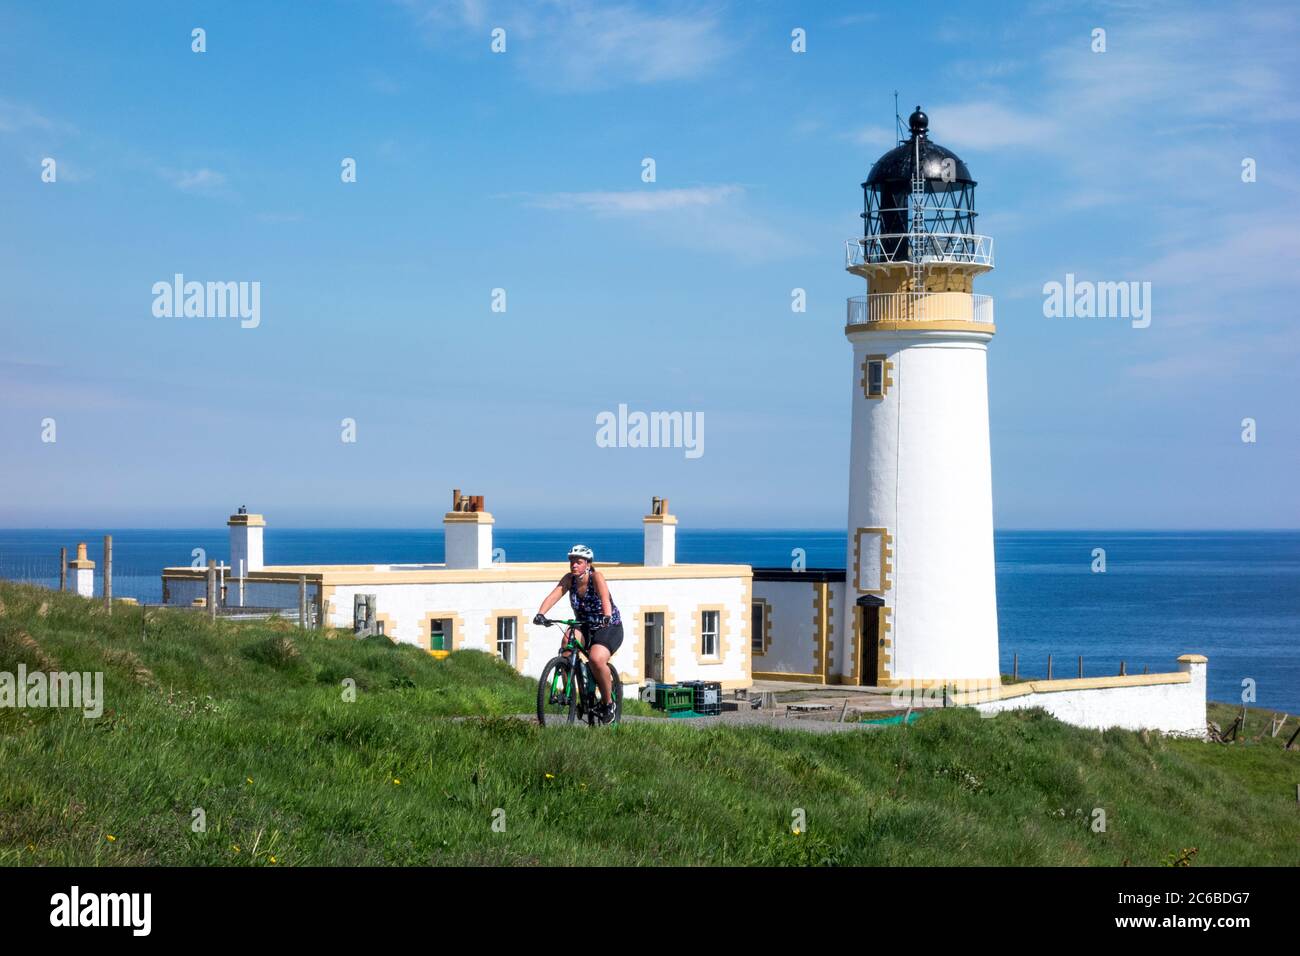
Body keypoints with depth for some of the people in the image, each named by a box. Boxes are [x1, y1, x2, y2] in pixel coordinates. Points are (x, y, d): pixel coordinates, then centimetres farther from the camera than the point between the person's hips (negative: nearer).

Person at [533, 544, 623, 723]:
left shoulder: (596, 577, -19)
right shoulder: (569, 579, -7)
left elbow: (605, 598, -36)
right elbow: (553, 596, -21)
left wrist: (607, 616, -56)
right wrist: (540, 613, -40)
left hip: (609, 628, -4)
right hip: (585, 627, 4)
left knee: (596, 659, -31)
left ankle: (608, 703, -9)